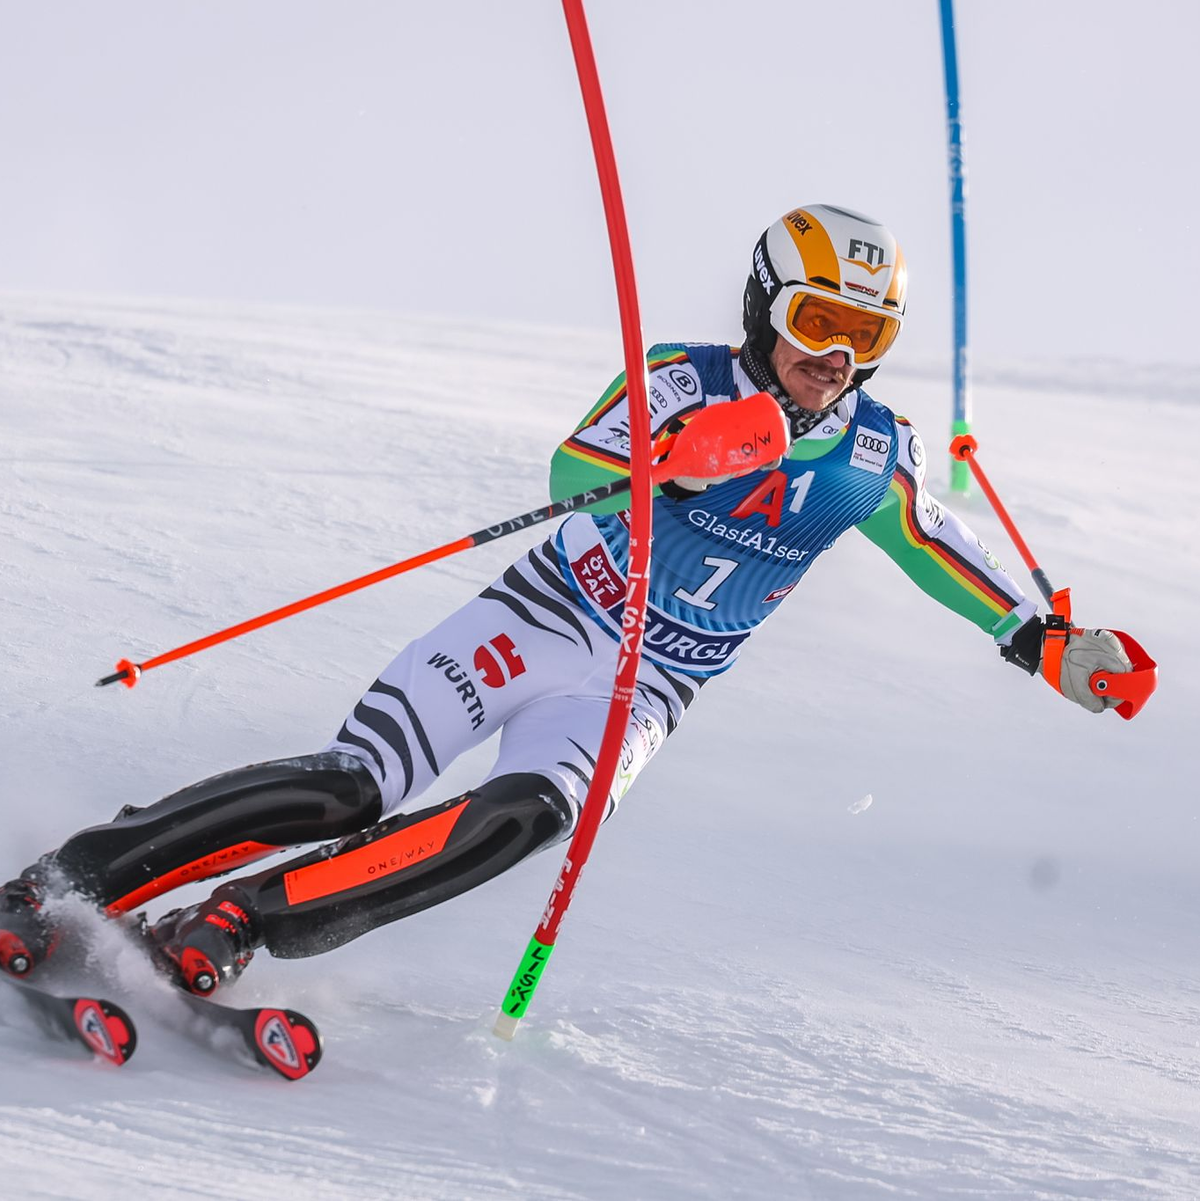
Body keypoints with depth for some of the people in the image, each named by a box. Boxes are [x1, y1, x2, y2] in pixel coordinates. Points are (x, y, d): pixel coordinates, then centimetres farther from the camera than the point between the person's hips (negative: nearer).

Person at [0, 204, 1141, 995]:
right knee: (350, 788, -20)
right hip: (536, 620, -3)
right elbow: (572, 471, -25)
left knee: (525, 815, -29)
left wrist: (1044, 642, 20)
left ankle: (231, 928, -31)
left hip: (640, 694, 3)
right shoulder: (688, 379, -10)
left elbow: (936, 545, 23)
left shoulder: (876, 452, 3)